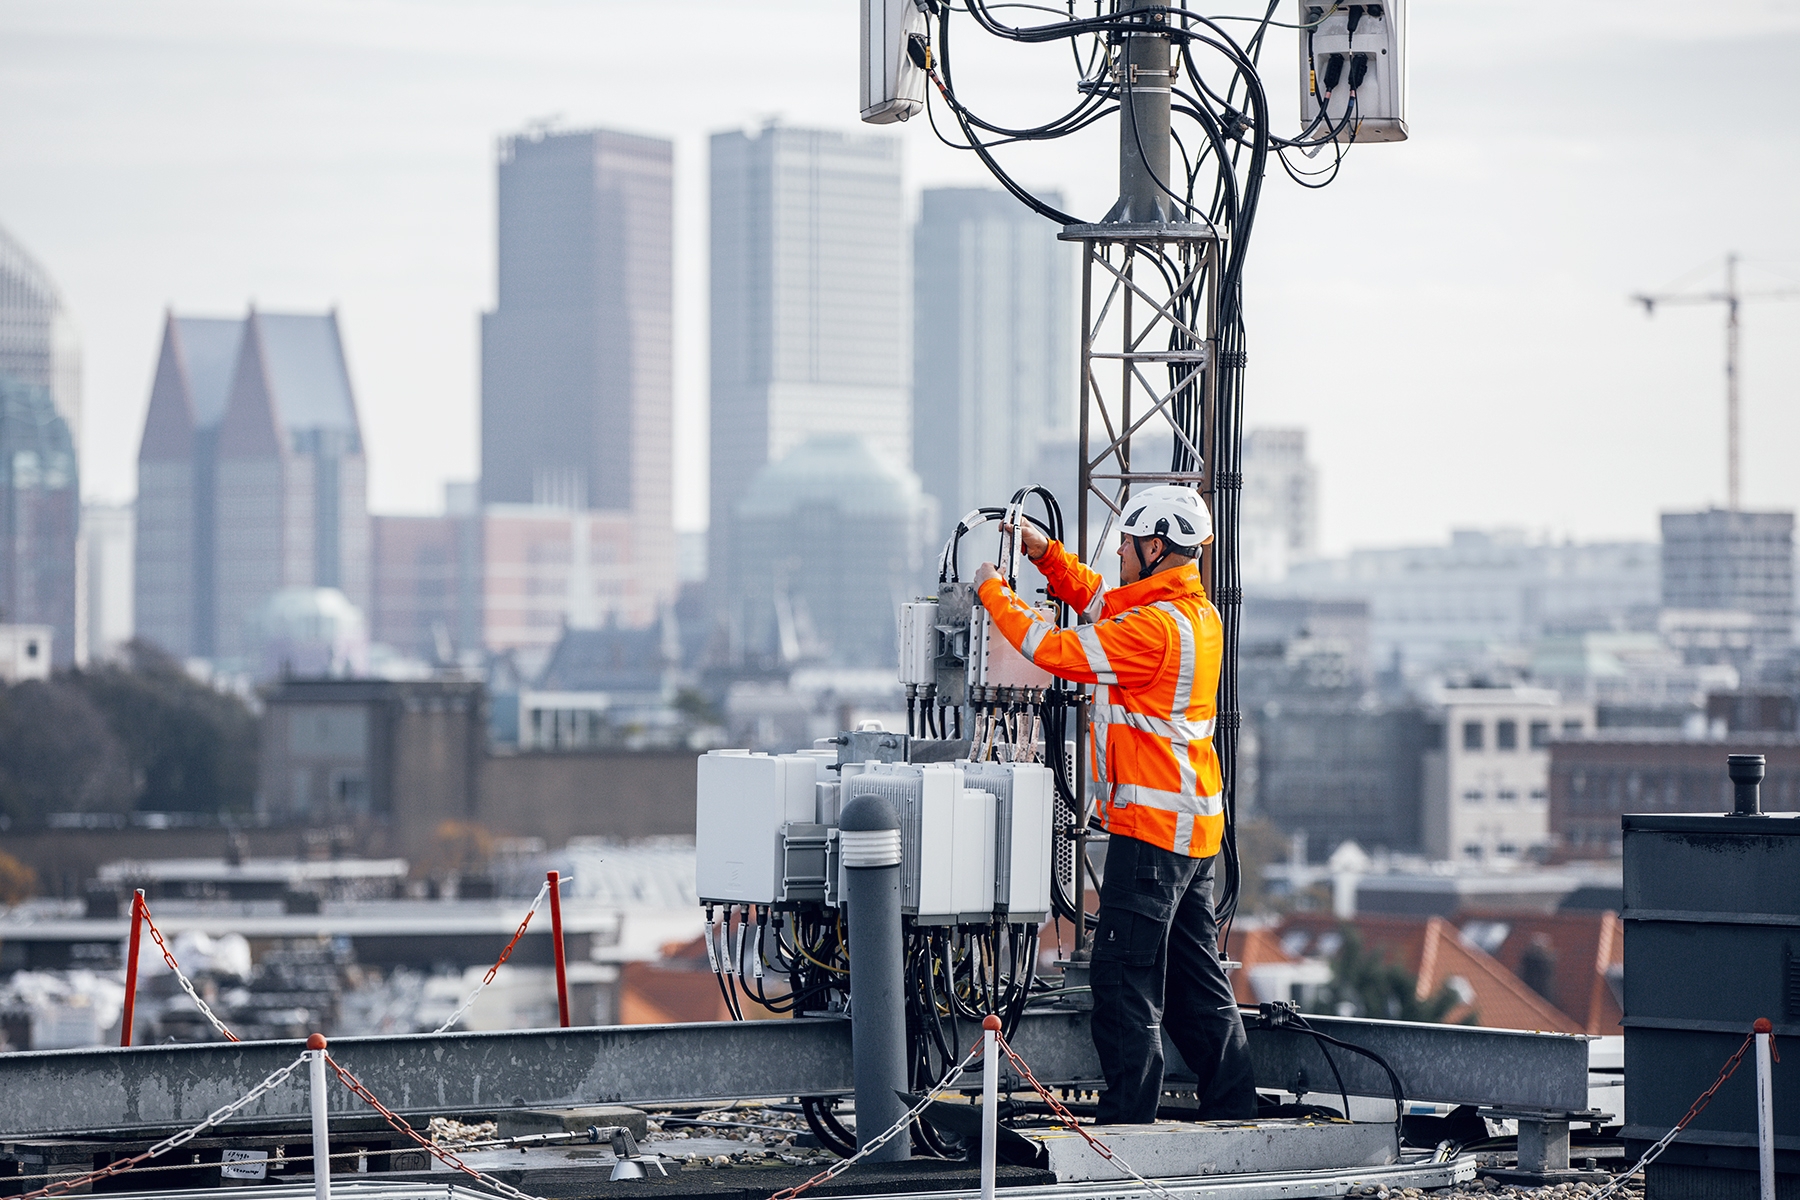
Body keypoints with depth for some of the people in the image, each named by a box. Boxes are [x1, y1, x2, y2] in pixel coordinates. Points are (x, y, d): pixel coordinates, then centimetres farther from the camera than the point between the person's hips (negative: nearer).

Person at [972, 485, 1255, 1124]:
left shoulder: (1155, 627, -20)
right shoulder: (1197, 612, 11)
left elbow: (1056, 649, -15)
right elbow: (1100, 599, 25)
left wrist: (993, 590, -2)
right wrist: (1044, 552, 16)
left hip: (1153, 826, -10)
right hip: (1193, 827, 10)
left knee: (1124, 976, -7)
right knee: (1195, 977, 15)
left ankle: (1127, 1120, -7)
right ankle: (1232, 1109, 19)